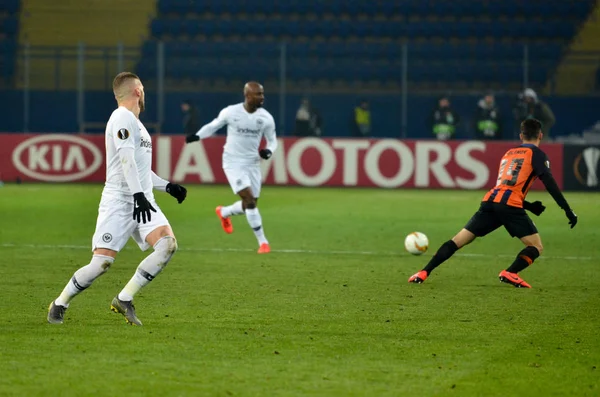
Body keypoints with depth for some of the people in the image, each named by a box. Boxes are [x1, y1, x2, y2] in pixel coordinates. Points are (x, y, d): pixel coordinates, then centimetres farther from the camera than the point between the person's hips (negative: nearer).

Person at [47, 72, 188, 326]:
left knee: (168, 245, -16)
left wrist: (167, 186, 23)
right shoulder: (122, 118, -7)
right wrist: (138, 194, -28)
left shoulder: (135, 122, 23)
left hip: (143, 201, 8)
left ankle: (124, 300, -8)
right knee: (102, 262, -12)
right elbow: (127, 159, -19)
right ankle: (59, 305, 10)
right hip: (119, 202, -8)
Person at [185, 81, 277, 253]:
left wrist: (268, 151, -16)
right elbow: (214, 125, 7)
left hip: (252, 163, 4)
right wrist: (197, 136, -7)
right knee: (250, 200, -16)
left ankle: (223, 212, 44)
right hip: (233, 163, -4)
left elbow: (272, 140, 6)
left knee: (249, 206, 10)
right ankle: (262, 242, -8)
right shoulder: (230, 112, -11)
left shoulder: (266, 118, -5)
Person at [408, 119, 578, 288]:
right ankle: (510, 273, -19)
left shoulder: (508, 153, 30)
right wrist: (568, 210, -3)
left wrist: (530, 206, 31)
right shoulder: (536, 153, 10)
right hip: (510, 206, -5)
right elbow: (549, 183, -3)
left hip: (490, 201, 5)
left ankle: (424, 273, 1)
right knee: (536, 247, 5)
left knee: (457, 241, 9)